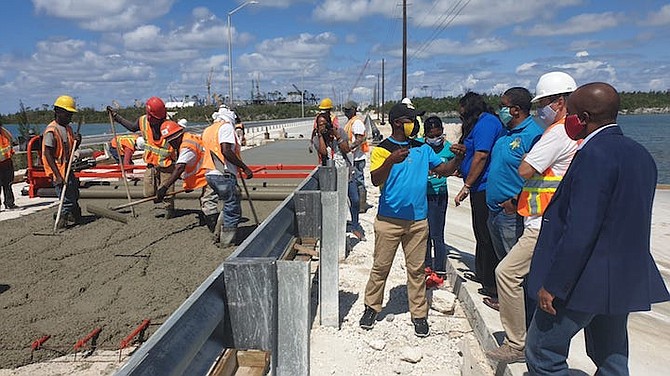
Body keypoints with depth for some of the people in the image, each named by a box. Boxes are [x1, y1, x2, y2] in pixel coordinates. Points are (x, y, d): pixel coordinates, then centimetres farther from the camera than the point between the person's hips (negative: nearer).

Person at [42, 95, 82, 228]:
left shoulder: (68, 128, 10)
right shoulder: (51, 130, -16)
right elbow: (48, 155, -19)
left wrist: (77, 141, -3)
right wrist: (58, 176, -23)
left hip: (67, 169, 8)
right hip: (58, 171, -8)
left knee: (74, 197, 17)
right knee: (68, 201, -6)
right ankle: (60, 219, 14)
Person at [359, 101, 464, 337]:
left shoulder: (422, 148, 10)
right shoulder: (381, 150, -3)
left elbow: (443, 170, 12)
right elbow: (375, 180, -16)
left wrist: (457, 158, -6)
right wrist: (391, 160, -32)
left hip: (417, 219, 3)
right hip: (389, 219, -3)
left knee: (416, 269, 9)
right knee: (381, 267, 7)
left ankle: (419, 314, 20)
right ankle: (371, 308, 24)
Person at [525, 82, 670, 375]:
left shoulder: (594, 155, -21)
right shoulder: (640, 153, 9)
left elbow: (579, 231, -26)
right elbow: (630, 219, 16)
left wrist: (553, 285, -21)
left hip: (587, 281, -10)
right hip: (626, 280, 10)